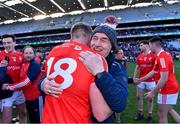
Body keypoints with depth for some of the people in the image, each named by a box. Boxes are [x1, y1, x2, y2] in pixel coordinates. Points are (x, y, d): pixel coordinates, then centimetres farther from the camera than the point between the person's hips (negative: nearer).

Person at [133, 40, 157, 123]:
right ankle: (140, 113, 29)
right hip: (141, 80, 5)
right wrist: (134, 78, 5)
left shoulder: (154, 56, -9)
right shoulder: (139, 57, 5)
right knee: (139, 97, 11)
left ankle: (149, 116, 25)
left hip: (151, 81, -4)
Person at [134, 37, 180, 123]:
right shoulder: (165, 54, 9)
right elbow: (154, 71, 15)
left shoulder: (162, 57, -23)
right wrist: (140, 80, 19)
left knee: (162, 115, 6)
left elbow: (164, 78, -28)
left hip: (167, 90, -10)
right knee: (169, 110, 26)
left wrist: (153, 92, -22)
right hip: (171, 88, 10)